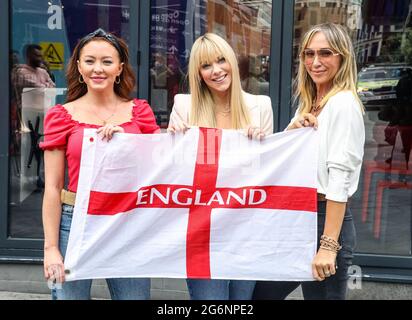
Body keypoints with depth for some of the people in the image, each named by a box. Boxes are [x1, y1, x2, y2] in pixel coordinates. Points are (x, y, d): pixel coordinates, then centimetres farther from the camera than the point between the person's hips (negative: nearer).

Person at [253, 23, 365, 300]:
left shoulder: (343, 104, -12)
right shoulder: (309, 104, 15)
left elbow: (339, 176, -19)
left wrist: (329, 245, -22)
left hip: (325, 219, -9)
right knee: (260, 293, 14)